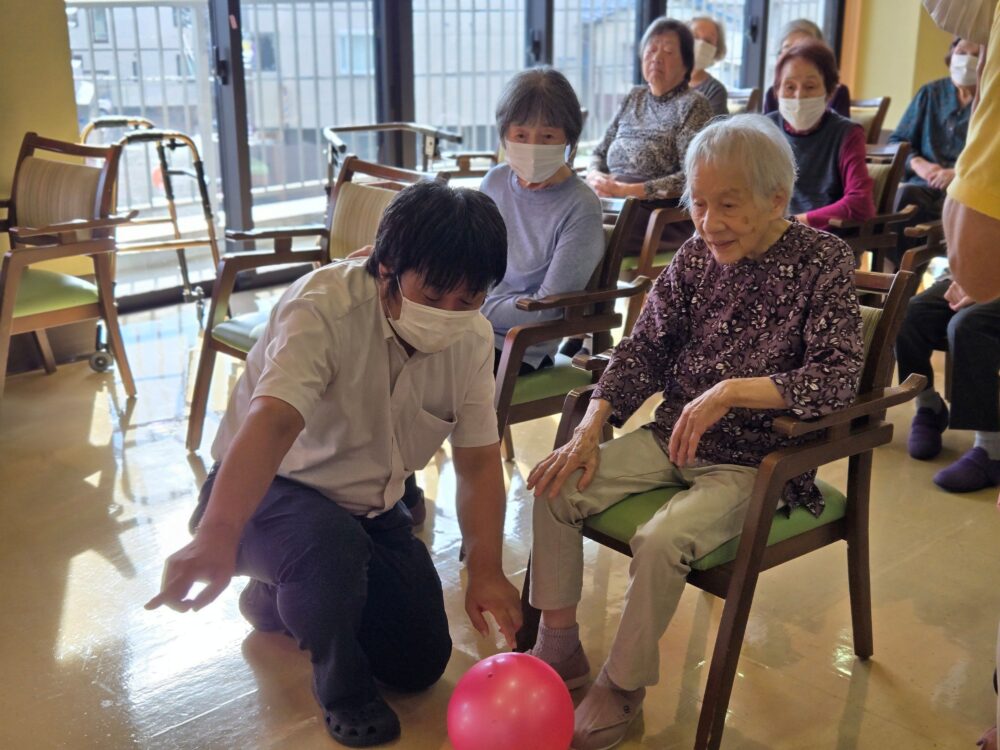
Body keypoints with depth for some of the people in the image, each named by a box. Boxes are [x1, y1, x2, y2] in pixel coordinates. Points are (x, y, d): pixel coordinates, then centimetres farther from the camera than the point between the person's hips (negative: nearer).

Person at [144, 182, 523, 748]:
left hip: (372, 507, 6)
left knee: (421, 664, 5)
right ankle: (341, 684, -5)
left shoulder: (473, 337, -13)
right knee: (333, 547, -39)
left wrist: (486, 569, -20)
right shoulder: (325, 307, -31)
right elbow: (272, 421, -46)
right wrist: (218, 533, -62)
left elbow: (479, 460, -9)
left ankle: (282, 599, 31)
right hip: (266, 489, -6)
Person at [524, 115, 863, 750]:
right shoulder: (698, 254, 1)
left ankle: (624, 687, -3)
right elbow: (647, 346, 3)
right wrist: (590, 429, -8)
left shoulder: (824, 260, -12)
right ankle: (561, 648, 9)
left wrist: (729, 391, -30)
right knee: (557, 488, -7)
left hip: (755, 461, -5)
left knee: (661, 540, -29)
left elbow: (840, 377, -21)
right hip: (673, 437, 6)